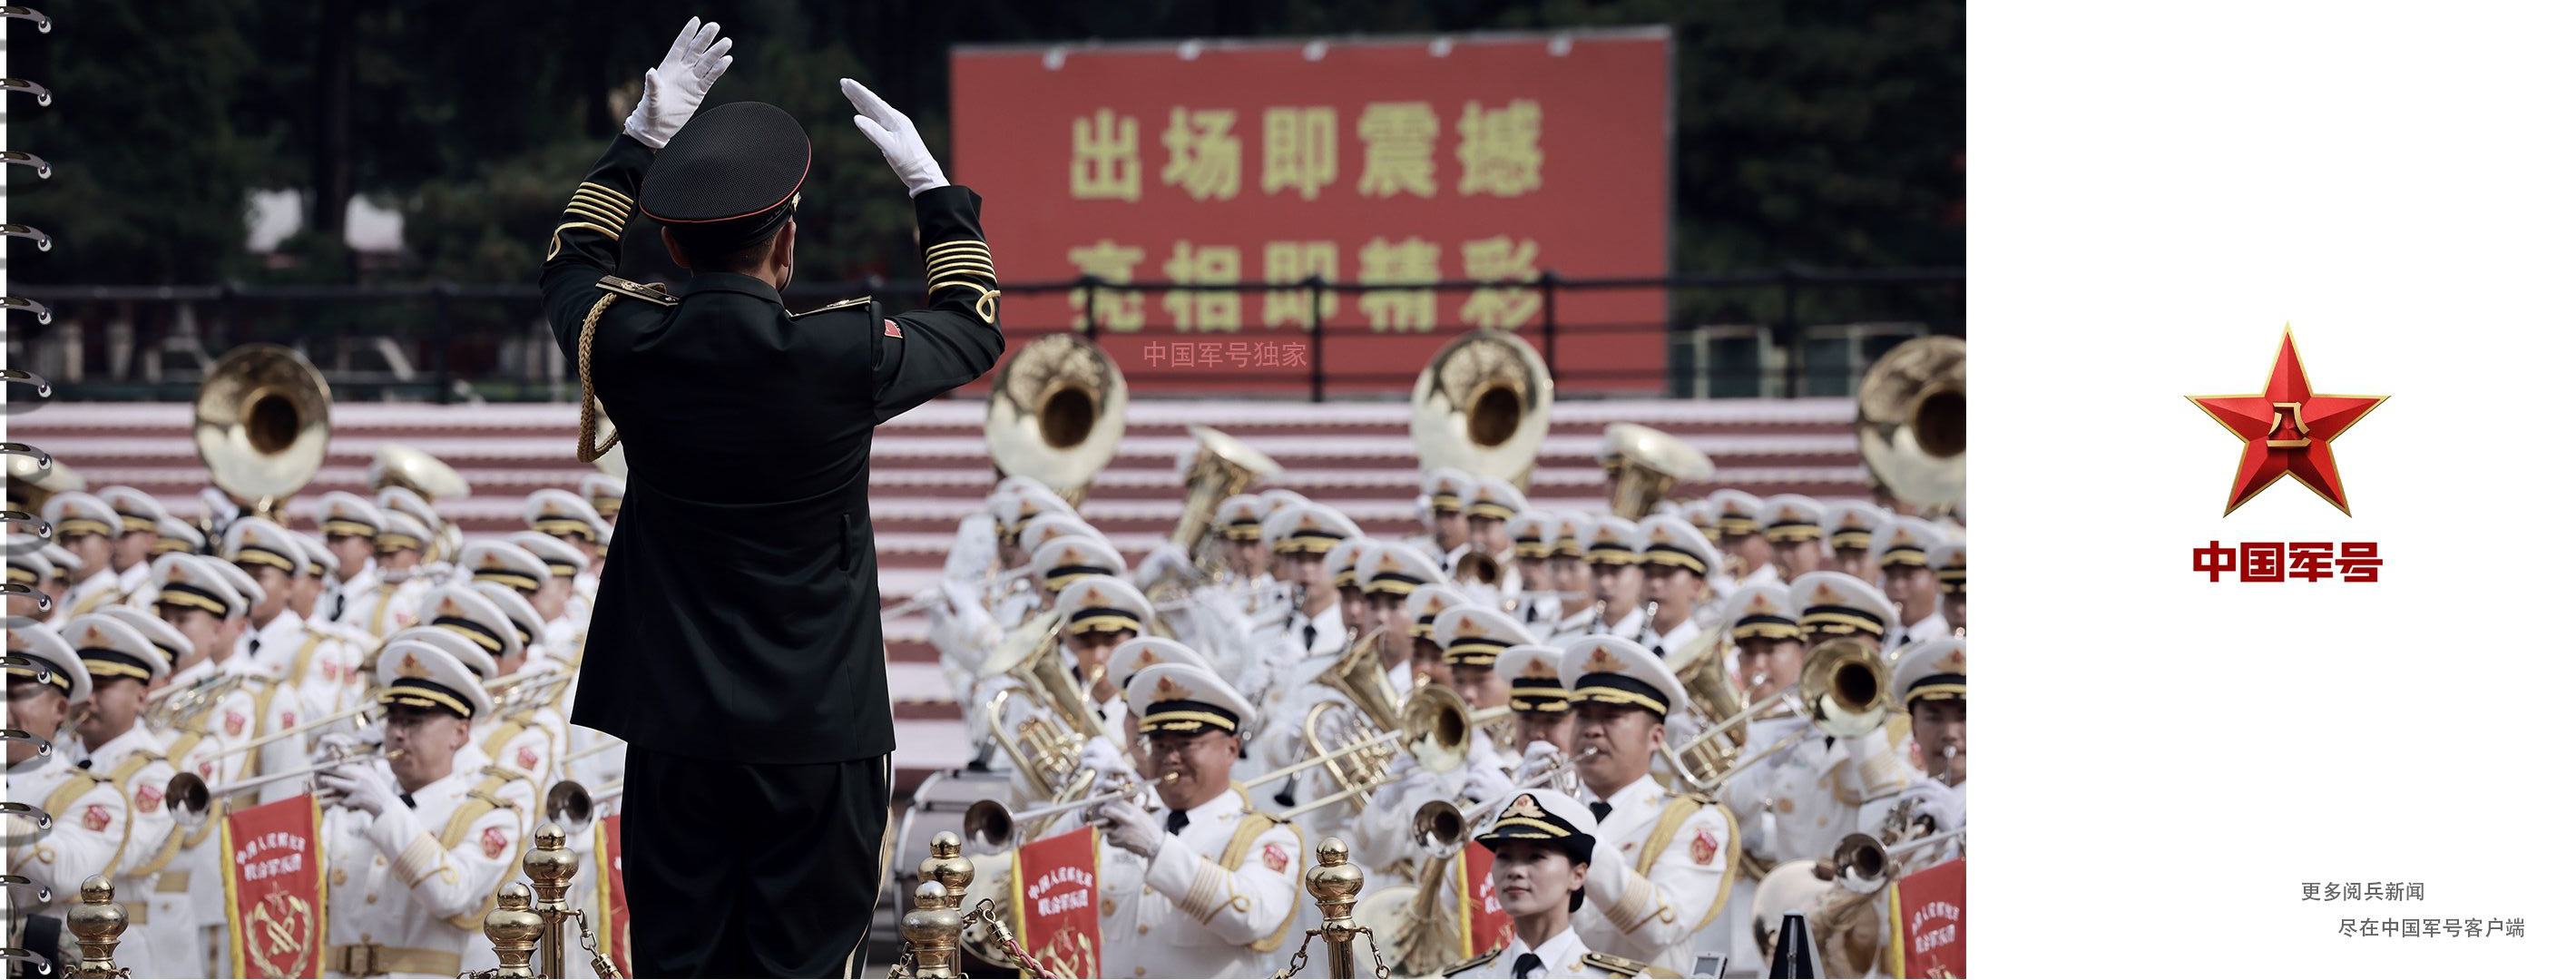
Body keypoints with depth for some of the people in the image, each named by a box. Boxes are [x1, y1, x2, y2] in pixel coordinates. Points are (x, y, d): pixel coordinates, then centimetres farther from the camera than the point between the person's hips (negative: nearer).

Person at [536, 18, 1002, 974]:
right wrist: (932, 187, 16)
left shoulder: (629, 350, -8)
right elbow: (976, 330, 7)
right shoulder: (844, 357, -16)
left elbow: (567, 263, 18)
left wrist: (642, 137, 23)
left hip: (674, 736, 3)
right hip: (819, 737, -3)